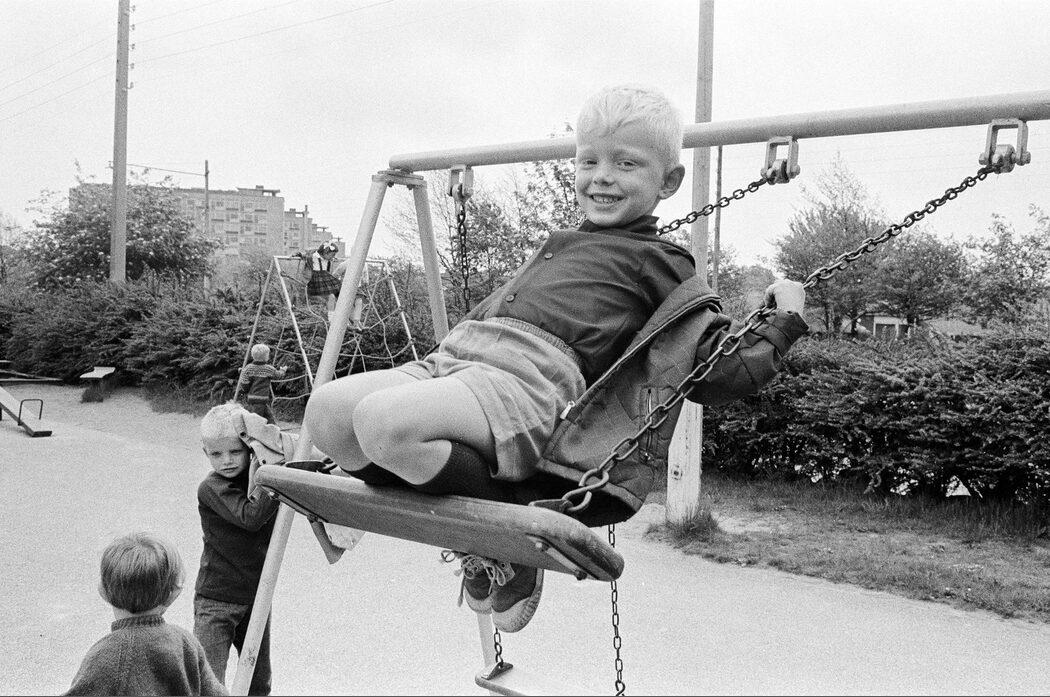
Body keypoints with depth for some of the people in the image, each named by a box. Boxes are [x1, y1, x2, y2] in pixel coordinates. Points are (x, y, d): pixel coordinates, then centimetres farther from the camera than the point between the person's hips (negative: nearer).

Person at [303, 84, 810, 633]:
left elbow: (721, 371, 5)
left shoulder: (659, 263, 9)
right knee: (325, 411, -12)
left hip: (530, 382, -8)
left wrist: (784, 322, 4)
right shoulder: (560, 244, 30)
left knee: (384, 421, -33)